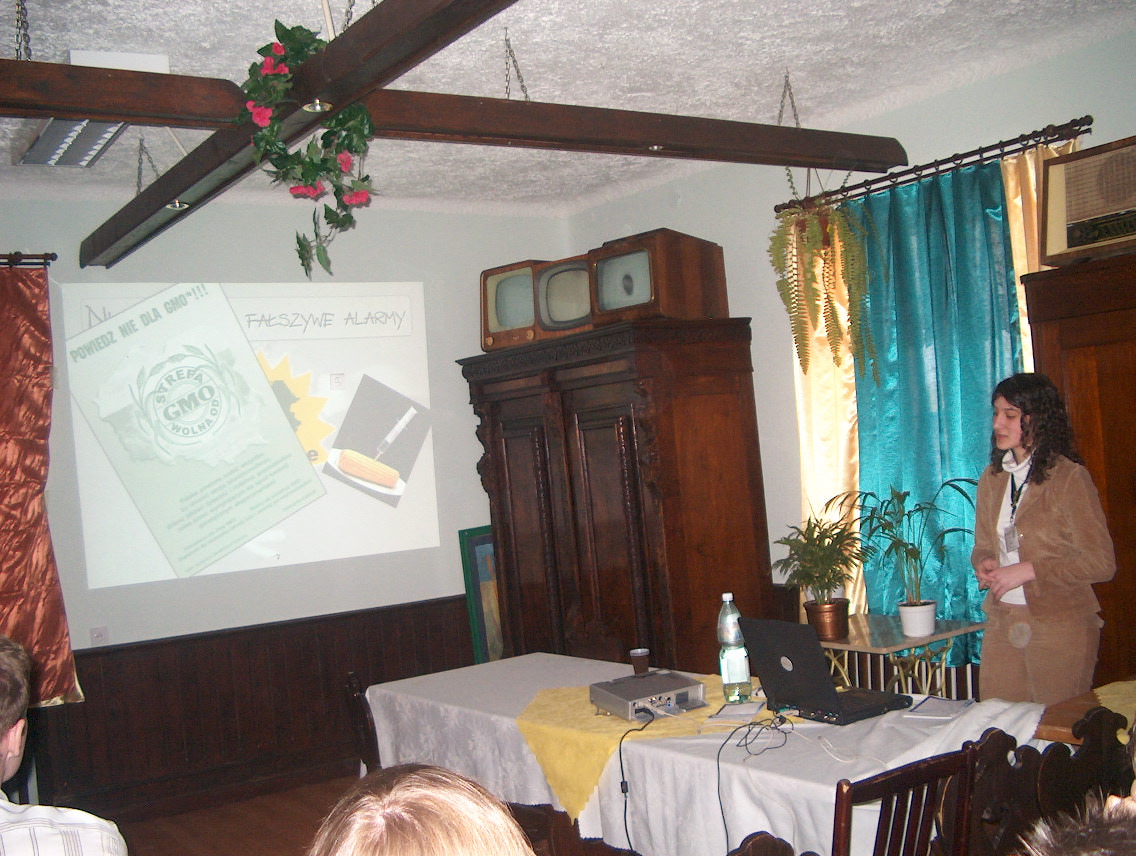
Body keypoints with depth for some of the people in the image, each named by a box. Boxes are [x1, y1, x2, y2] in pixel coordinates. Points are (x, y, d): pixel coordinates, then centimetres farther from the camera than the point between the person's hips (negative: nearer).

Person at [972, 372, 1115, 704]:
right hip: (1002, 623, 6)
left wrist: (1026, 570, -17)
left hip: (1060, 626, -5)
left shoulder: (1070, 477, -10)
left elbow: (1101, 562, -12)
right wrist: (984, 563, -3)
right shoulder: (992, 477, 10)